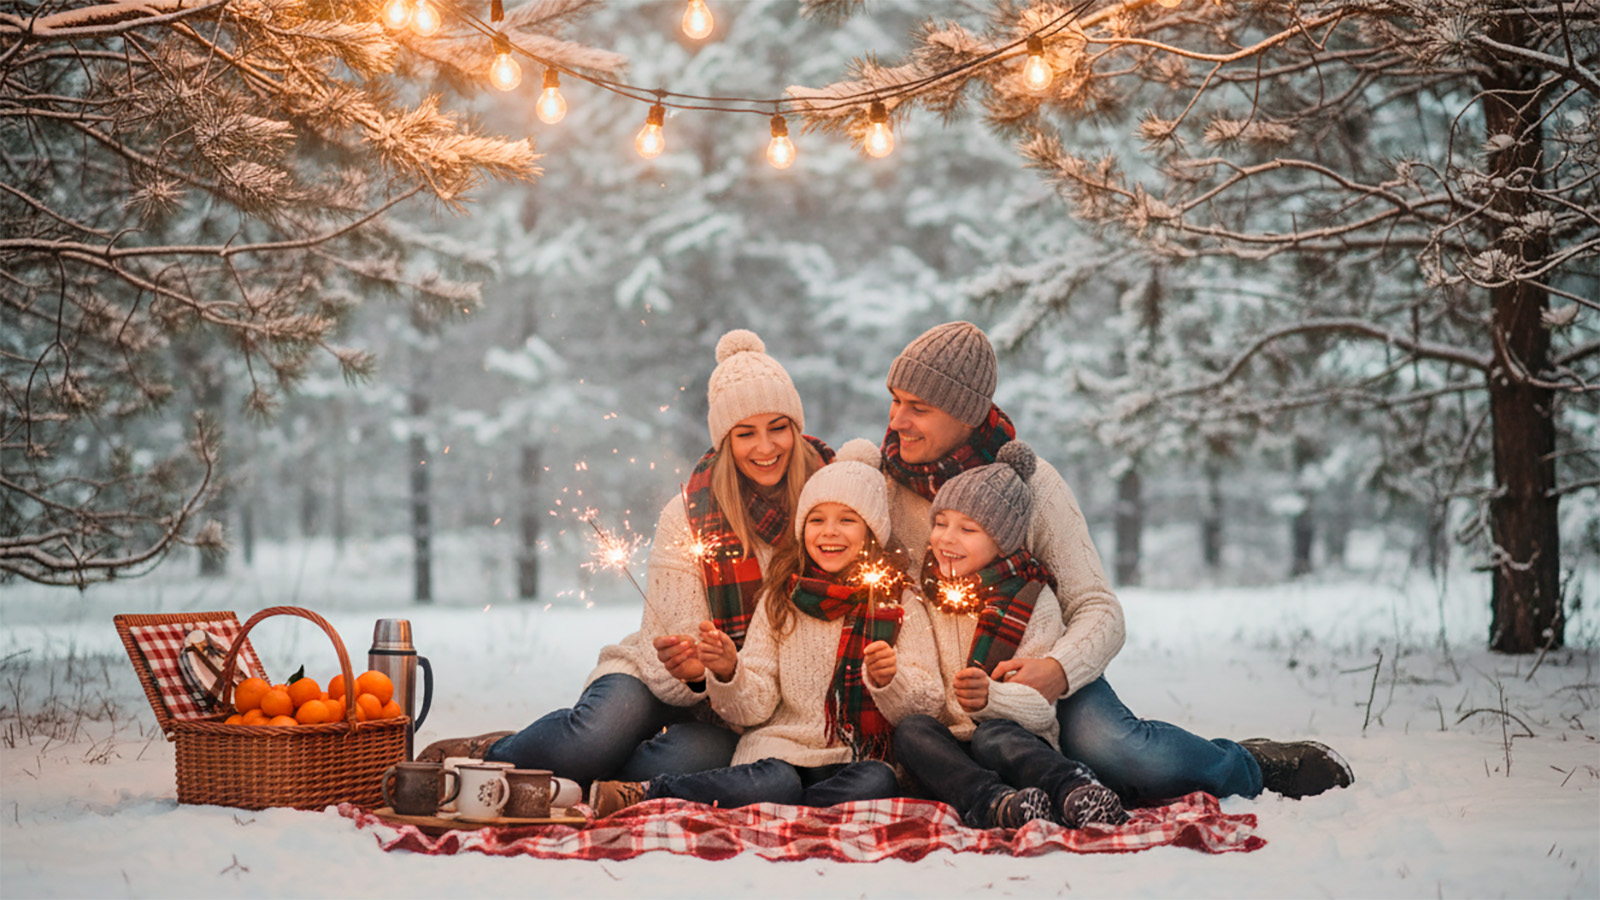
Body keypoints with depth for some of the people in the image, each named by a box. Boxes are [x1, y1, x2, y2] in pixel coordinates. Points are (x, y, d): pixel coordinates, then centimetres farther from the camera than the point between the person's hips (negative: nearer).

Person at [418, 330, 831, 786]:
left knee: (680, 763, -35)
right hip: (663, 679, -1)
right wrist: (691, 667, -35)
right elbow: (684, 636, -11)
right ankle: (481, 756, -4)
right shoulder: (687, 517, -8)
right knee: (593, 741, -35)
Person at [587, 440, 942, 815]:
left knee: (878, 784, -36)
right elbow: (756, 707, 3)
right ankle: (642, 794, -21)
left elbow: (924, 704, 0)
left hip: (856, 760, 1)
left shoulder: (900, 603, 4)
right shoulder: (781, 599, 7)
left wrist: (888, 679, -21)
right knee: (774, 784, -37)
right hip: (782, 746, -1)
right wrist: (728, 673, -17)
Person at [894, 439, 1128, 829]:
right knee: (910, 731, -28)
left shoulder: (1032, 600, 1)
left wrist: (990, 697, -31)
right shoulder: (928, 592, 12)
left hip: (1018, 741, -3)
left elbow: (1041, 706, -10)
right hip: (950, 748, 3)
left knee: (992, 737, -35)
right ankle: (990, 802, -53)